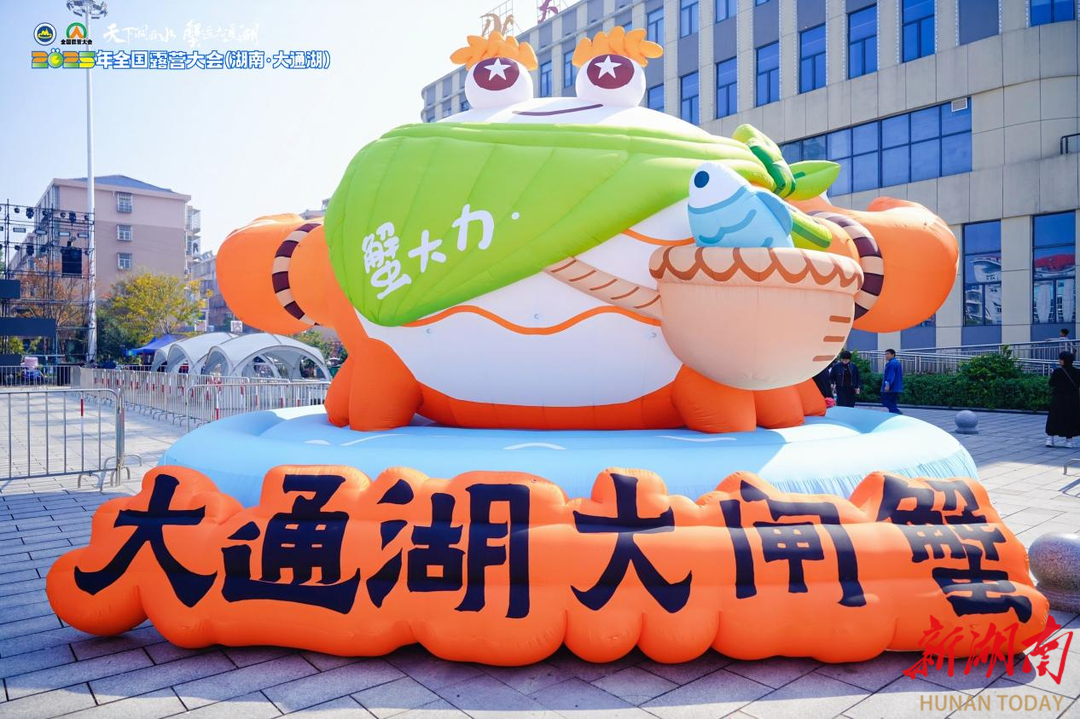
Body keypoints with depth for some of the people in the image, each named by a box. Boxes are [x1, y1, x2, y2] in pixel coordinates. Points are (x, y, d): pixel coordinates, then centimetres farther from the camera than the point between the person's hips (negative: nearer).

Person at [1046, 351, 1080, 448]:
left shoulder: (1057, 372, -13)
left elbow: (1051, 383, -4)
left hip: (1058, 400, -2)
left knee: (1054, 419, 7)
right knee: (1070, 419, 10)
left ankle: (1050, 439, 5)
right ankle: (1069, 441, 13)